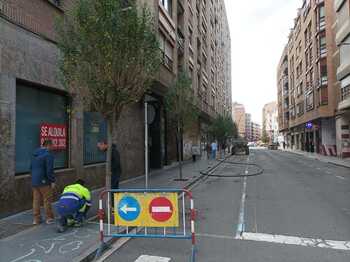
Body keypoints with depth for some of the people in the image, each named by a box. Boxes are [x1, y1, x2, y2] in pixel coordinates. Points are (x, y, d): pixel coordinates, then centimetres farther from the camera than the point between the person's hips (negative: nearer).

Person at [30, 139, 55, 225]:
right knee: (47, 200, 3)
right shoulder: (48, 155, -15)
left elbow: (31, 168, 17)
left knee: (36, 200, 11)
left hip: (34, 182, 8)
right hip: (44, 182, -7)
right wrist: (52, 181, -11)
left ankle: (36, 219, 17)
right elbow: (49, 170, -19)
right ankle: (49, 218, 12)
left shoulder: (34, 154, 11)